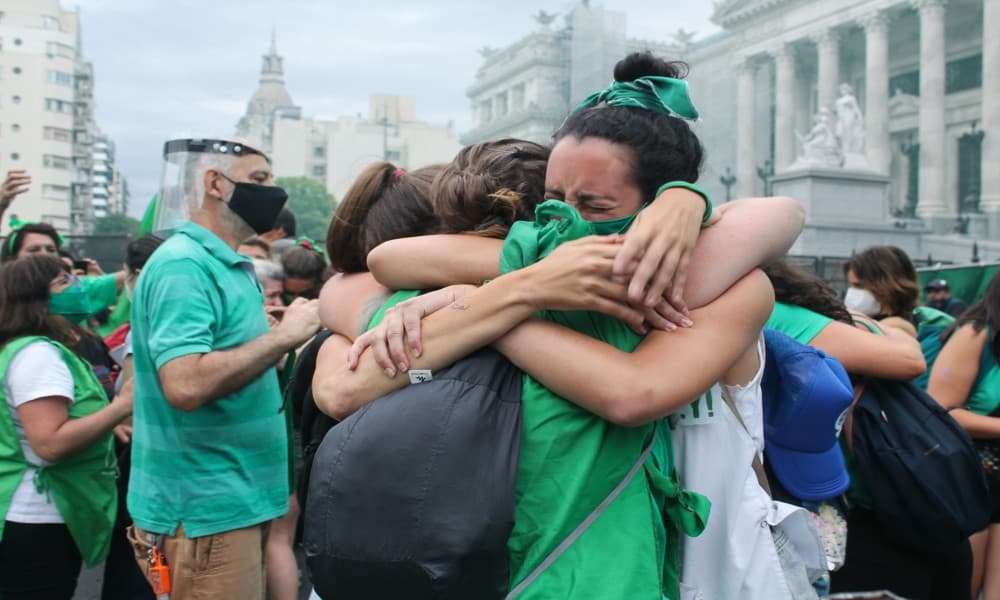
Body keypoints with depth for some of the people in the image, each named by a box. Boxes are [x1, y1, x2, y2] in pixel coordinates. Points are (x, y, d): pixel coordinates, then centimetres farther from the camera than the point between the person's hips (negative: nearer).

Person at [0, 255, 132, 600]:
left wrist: (111, 428, 12)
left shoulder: (47, 351, 15)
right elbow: (50, 444, -25)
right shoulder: (37, 353, -16)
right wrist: (122, 406, -21)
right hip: (36, 525, -10)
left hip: (53, 521, 10)